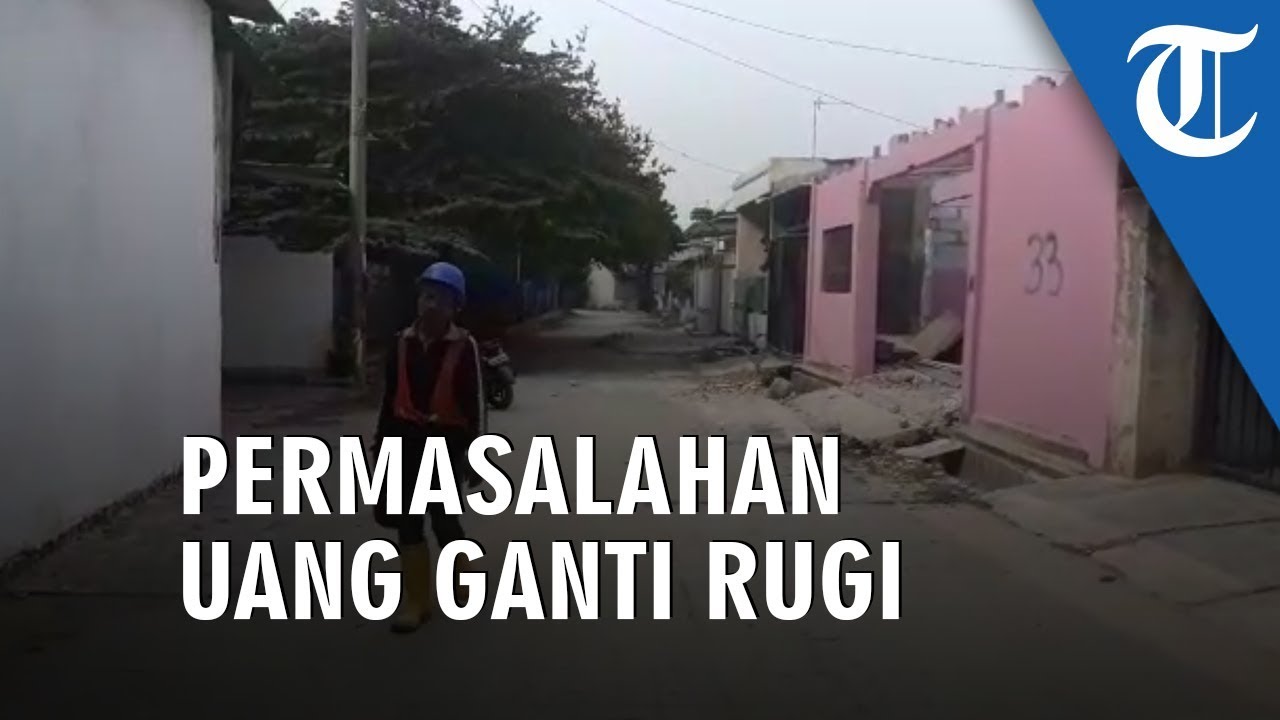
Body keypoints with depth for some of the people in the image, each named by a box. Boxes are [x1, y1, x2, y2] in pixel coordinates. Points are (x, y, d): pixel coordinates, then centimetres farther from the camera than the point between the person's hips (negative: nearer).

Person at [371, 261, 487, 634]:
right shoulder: (403, 342, 3)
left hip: (446, 440, -4)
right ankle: (416, 600, 16)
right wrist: (381, 441, 10)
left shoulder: (464, 346, -10)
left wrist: (472, 452, -9)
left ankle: (459, 589, 30)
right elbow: (390, 396, 9)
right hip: (408, 440, 4)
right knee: (408, 522, 6)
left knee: (445, 519, 4)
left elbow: (475, 402, -8)